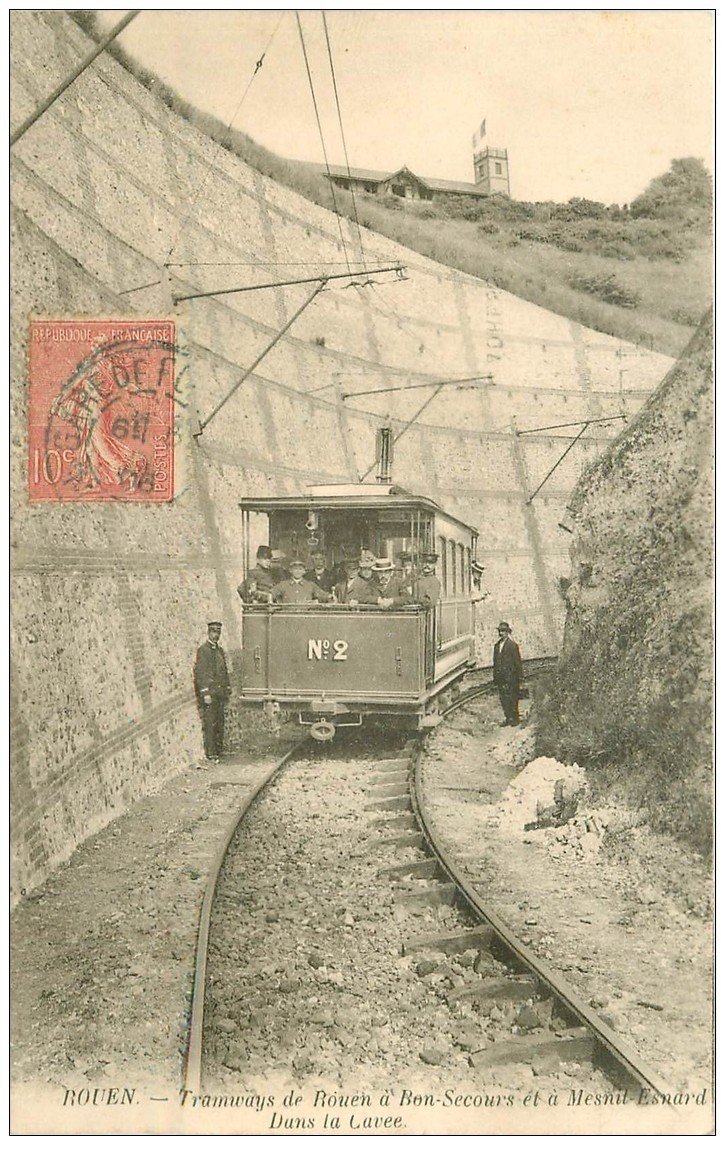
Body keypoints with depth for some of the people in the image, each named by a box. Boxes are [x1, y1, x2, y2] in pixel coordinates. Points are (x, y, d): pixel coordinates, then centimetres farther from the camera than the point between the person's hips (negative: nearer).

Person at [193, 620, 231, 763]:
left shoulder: (220, 649, 16)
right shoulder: (202, 649, -8)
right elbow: (200, 672, -13)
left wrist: (227, 690, 18)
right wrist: (205, 693, -17)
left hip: (220, 692, 7)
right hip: (209, 691, -7)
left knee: (220, 722, 9)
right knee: (210, 723, -6)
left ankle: (219, 749, 18)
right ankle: (210, 754, -3)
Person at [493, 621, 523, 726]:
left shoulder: (512, 645, -5)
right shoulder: (497, 646, 14)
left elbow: (518, 662, -5)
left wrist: (520, 678, -8)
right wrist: (495, 678, 14)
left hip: (510, 677, -6)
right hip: (500, 678, 6)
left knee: (512, 698, -2)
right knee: (503, 699, 7)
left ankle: (515, 718, 7)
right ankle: (507, 718, 14)